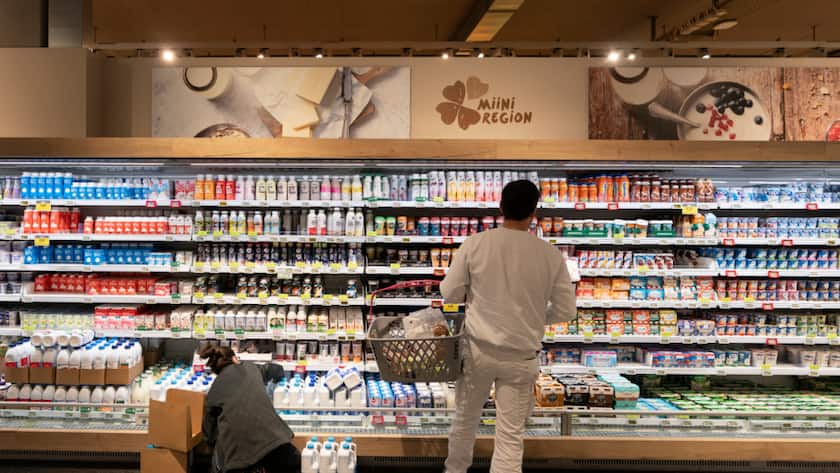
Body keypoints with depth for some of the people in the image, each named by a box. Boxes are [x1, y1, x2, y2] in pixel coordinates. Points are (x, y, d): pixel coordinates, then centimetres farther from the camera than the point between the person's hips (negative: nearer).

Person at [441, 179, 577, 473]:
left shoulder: (475, 244, -10)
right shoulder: (550, 255, -9)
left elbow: (449, 293, -3)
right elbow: (566, 311, -2)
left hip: (478, 349, 1)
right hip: (521, 357, -1)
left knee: (465, 418, 22)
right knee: (510, 436, 8)